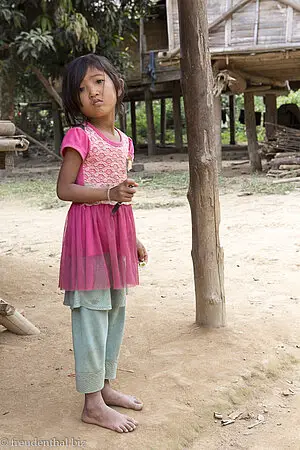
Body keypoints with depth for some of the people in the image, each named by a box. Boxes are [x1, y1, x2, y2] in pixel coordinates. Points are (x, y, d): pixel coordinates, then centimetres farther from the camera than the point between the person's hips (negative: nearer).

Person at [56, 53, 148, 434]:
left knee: (115, 310, 14)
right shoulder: (79, 136, -9)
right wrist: (109, 193, -25)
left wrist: (133, 239, 20)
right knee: (92, 313, -3)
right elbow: (64, 189, -13)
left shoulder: (124, 142, 12)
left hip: (118, 230, 8)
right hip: (89, 229, -8)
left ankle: (104, 387, 29)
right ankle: (92, 405, 8)